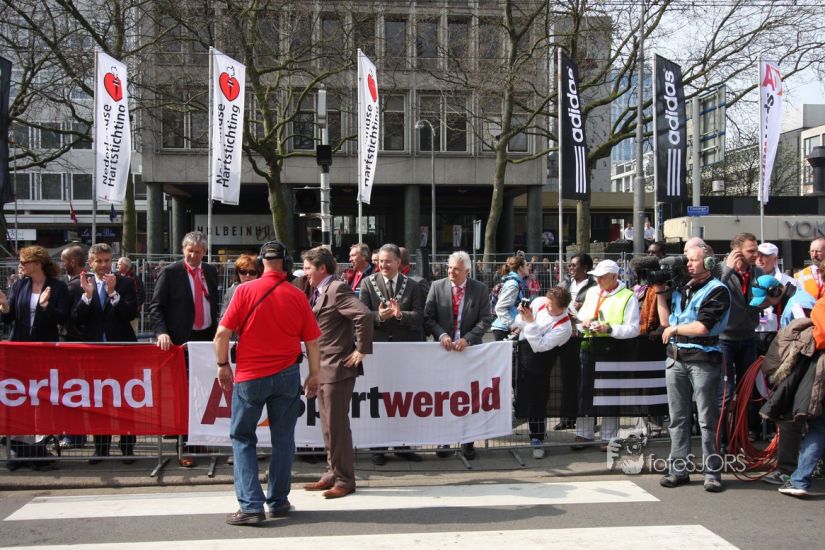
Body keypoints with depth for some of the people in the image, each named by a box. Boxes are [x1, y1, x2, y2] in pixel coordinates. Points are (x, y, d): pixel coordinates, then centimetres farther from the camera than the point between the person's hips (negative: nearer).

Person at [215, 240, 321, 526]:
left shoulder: (245, 291, -8)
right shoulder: (298, 296, -2)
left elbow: (221, 334, -8)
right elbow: (313, 342, 1)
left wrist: (223, 366, 5)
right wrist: (314, 375, 13)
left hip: (249, 376, -2)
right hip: (287, 374, 2)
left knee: (242, 438, 8)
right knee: (283, 438, 13)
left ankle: (251, 505, 0)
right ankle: (278, 502, 19)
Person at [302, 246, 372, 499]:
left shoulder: (337, 289, -15)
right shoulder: (319, 292, 14)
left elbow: (364, 315, -26)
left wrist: (362, 350, -21)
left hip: (338, 367, -10)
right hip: (322, 368, 10)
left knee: (337, 424, -4)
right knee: (328, 425, 15)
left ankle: (345, 480, 5)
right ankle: (333, 474, 24)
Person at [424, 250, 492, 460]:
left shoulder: (480, 289, 0)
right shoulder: (437, 287, 1)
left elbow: (485, 320, -3)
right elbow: (428, 317, -1)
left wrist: (467, 339, -16)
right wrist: (441, 335, -17)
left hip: (469, 349, 0)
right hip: (444, 348, 1)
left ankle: (467, 442, 15)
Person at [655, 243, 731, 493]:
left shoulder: (717, 291, -5)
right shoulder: (680, 289, 15)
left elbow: (702, 327, -15)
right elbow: (665, 321, 12)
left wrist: (674, 329, -2)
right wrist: (660, 292, 8)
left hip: (703, 359, -6)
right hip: (676, 358, 6)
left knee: (707, 419, -2)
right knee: (678, 418, 8)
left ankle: (712, 472, 4)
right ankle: (678, 469, 13)